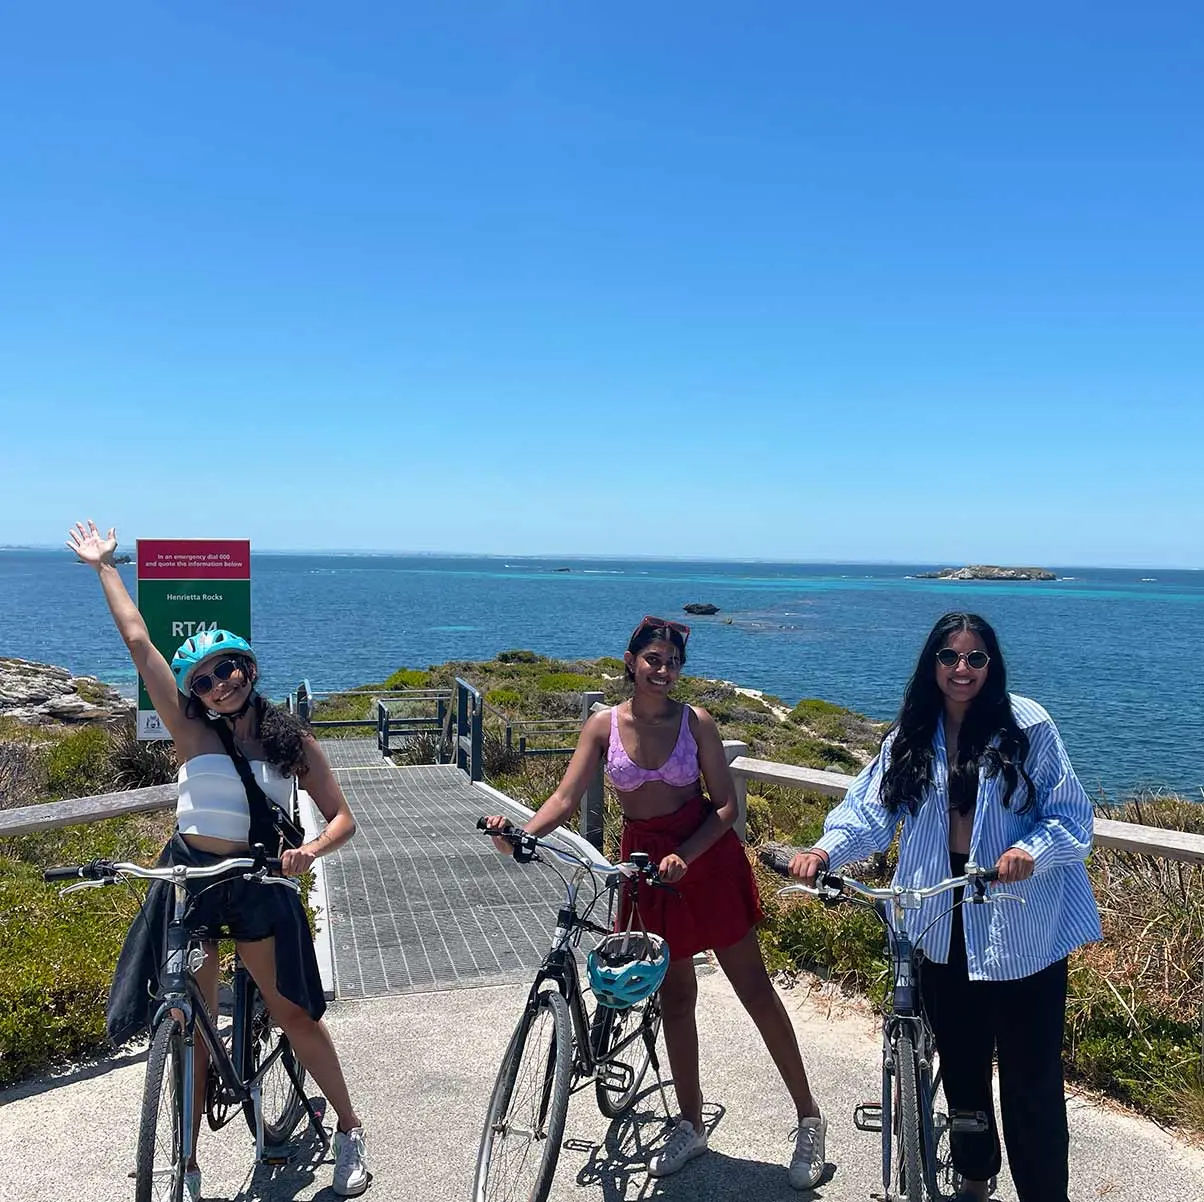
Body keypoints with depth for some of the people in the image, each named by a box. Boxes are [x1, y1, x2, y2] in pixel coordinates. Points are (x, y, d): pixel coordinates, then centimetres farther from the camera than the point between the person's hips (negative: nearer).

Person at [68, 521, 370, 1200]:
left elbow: (342, 818, 1)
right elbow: (138, 641, -4)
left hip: (259, 885, 0)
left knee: (295, 1013, 7)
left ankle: (350, 1129, 26)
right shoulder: (192, 731, -2)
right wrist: (106, 566, 1)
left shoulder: (295, 742, 0)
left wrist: (310, 851, -20)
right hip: (189, 877, 1)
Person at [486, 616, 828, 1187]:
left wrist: (683, 856, -23)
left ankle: (808, 1117, 18)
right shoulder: (604, 725, -5)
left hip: (708, 855, -2)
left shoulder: (696, 722, -9)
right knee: (675, 994, 14)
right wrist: (521, 833, -30)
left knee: (752, 984, 3)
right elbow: (565, 799, -11)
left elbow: (725, 805, -9)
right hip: (647, 860, 2)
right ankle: (691, 1124, 30)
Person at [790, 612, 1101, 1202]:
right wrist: (824, 850, -23)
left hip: (1023, 929, -4)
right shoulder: (910, 737, 3)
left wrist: (1031, 850, -27)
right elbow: (869, 810, -4)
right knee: (960, 1063, 20)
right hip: (943, 924, 4)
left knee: (1031, 1076, 1)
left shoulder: (1028, 726, -7)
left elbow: (1072, 816, -7)